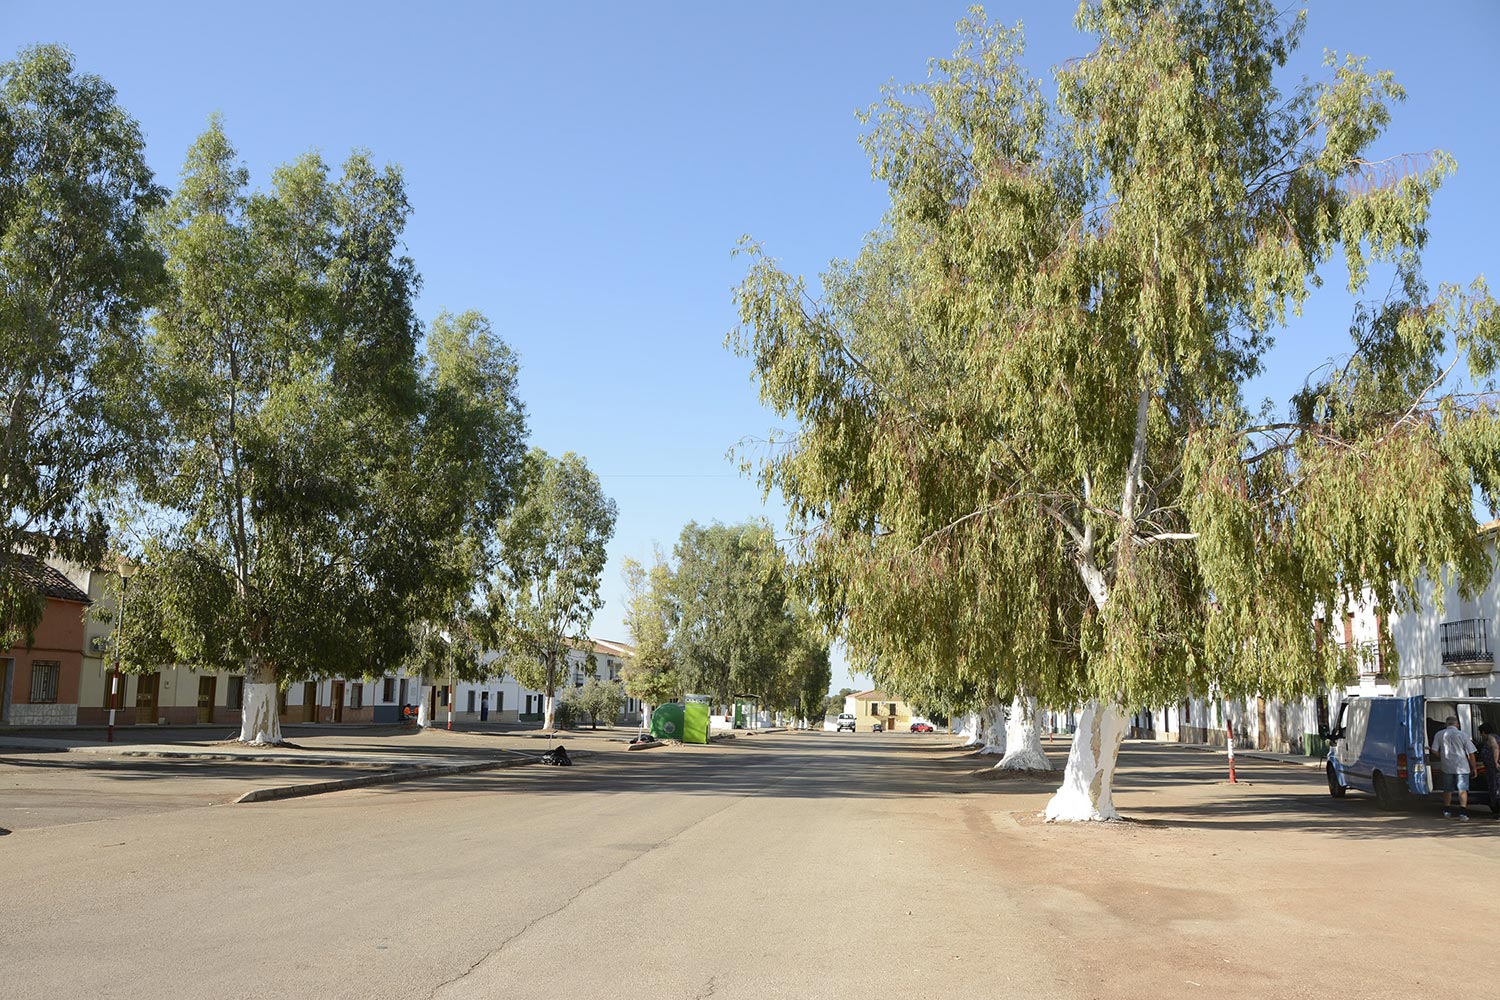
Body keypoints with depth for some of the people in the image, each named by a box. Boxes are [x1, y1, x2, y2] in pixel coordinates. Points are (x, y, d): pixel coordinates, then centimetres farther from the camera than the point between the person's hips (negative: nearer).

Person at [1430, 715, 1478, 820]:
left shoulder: (1439, 734, -1)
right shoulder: (1463, 735, -7)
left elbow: (1434, 750, -3)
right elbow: (1471, 753, -6)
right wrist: (1473, 768, 3)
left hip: (1447, 767, 2)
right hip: (1462, 766, -2)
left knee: (1447, 789, 16)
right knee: (1462, 789, 1)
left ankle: (1447, 810, 24)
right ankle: (1463, 812, -9)